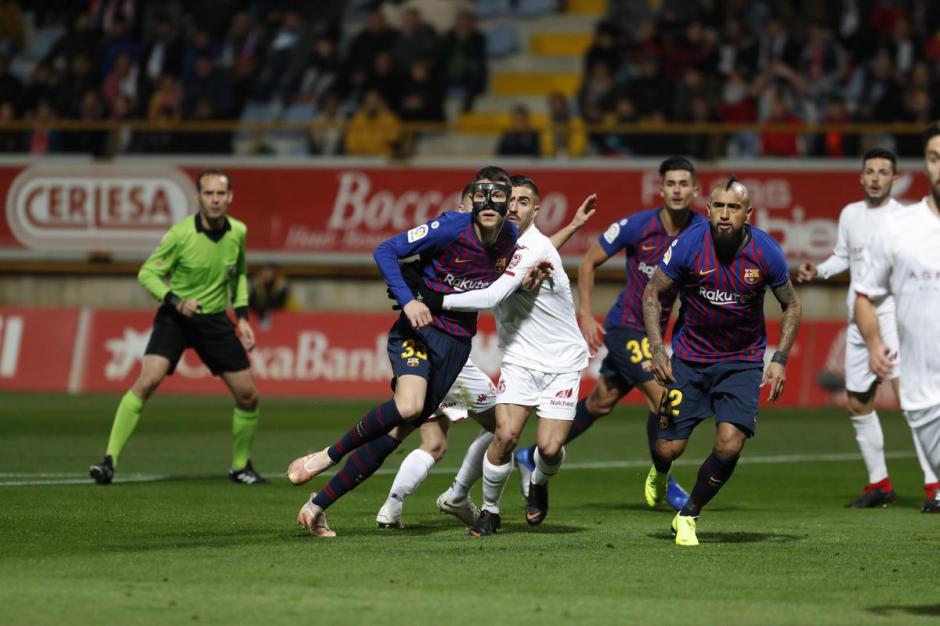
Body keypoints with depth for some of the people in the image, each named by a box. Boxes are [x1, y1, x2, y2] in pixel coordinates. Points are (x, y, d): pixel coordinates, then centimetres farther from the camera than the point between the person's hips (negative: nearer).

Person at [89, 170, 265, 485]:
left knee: (248, 396, 2)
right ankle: (109, 461, -20)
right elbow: (147, 273, -10)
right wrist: (176, 301, -25)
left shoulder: (238, 232, -4)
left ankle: (241, 466, 25)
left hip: (216, 320, 4)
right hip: (175, 317, -4)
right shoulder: (181, 234, -18)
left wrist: (242, 317, 6)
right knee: (147, 382, -23)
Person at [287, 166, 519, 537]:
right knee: (408, 406, -33)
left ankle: (318, 506, 4)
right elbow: (385, 251, -13)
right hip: (420, 328, -5)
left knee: (397, 431, -1)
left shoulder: (510, 238, 2)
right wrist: (407, 301, -24)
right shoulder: (450, 228, -16)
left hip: (458, 342, 5)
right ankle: (327, 456, -13)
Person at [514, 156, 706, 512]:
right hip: (625, 326, -5)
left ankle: (532, 457, 30)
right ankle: (661, 482, 1)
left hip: (654, 331, 5)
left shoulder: (702, 231, -6)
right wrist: (586, 315, -7)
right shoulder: (636, 226, -15)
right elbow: (589, 261, -4)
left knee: (600, 404, 14)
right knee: (664, 398, -17)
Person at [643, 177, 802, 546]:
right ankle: (659, 473, 41)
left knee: (730, 444, -18)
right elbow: (652, 293, -3)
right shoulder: (689, 245, -16)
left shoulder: (766, 252, -13)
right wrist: (657, 349, -13)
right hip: (690, 358, 0)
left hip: (743, 360, 0)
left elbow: (791, 306, 2)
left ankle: (688, 515, 7)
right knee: (669, 448, -1)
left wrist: (779, 359, -8)